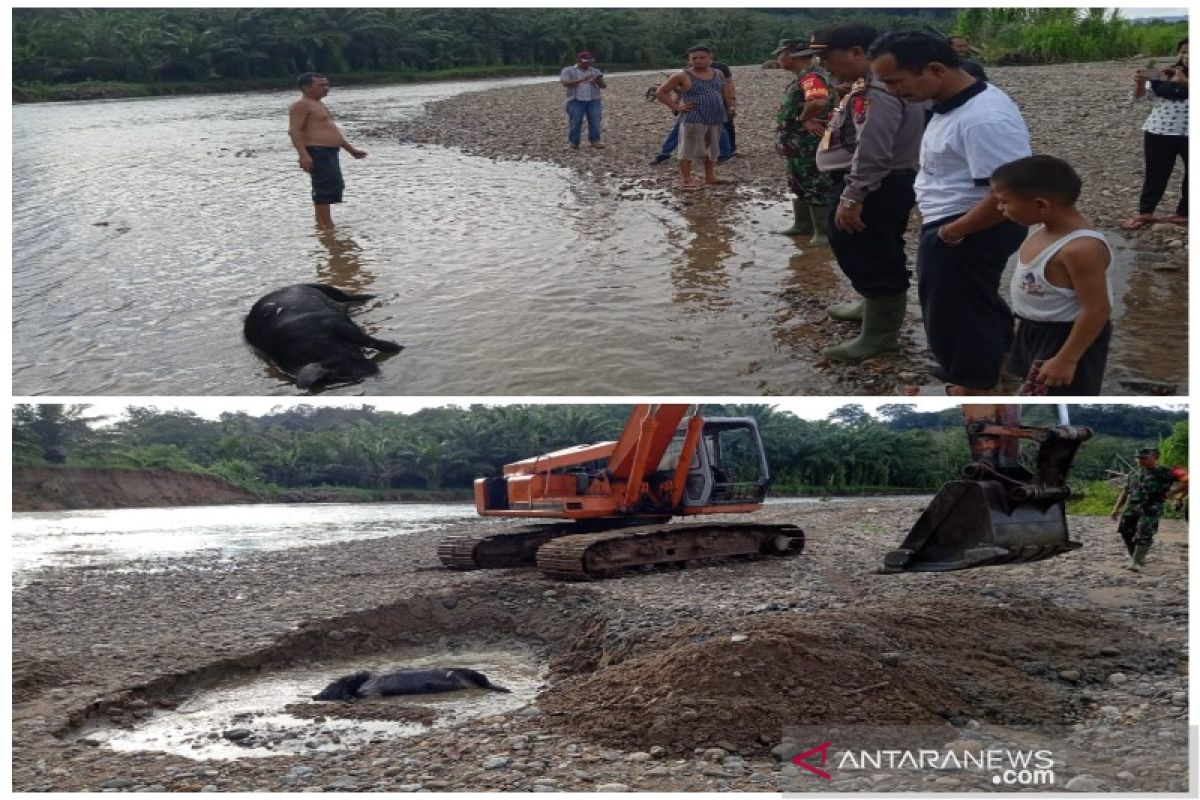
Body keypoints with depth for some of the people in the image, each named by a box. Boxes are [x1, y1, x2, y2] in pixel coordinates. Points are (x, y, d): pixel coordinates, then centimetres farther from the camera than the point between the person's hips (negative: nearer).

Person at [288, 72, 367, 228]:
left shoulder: (318, 105, 24)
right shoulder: (301, 105, -8)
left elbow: (332, 131, 32)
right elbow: (294, 131, -19)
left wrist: (351, 149, 32)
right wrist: (303, 155, -32)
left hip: (329, 153, 11)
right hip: (317, 153, -11)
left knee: (334, 188, 15)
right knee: (325, 189, -14)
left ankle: (322, 222, 22)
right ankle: (327, 225, -15)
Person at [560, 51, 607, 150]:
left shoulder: (595, 71, 14)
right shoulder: (568, 71, 4)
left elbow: (604, 86, 10)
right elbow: (565, 83, -12)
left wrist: (598, 81, -14)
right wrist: (582, 80, -18)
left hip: (593, 100, 3)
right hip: (576, 101, -3)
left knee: (595, 121, -3)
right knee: (575, 122, -3)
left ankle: (594, 140, 4)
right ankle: (573, 142, 3)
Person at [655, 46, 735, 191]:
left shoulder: (718, 75, 9)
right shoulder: (683, 76, -6)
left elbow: (726, 93, 23)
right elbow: (661, 92, -5)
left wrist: (731, 106, 6)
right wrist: (676, 107, -11)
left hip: (716, 119, 6)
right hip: (693, 120, -6)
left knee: (712, 149, 14)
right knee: (689, 150, -3)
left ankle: (709, 177, 26)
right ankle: (687, 180, 3)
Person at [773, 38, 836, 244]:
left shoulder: (812, 77, -22)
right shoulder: (802, 76, 13)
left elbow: (818, 102, -40)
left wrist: (803, 119, -23)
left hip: (810, 147, -11)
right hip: (798, 146, 11)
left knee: (816, 189, -6)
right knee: (800, 187, 19)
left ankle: (825, 232, -1)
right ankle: (803, 225, 31)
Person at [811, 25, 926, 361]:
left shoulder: (877, 92, -23)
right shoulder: (867, 87, 13)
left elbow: (871, 152, -28)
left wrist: (851, 198, -28)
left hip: (874, 191, -11)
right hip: (869, 187, 11)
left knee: (872, 258, -3)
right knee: (861, 254, 25)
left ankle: (881, 334, 5)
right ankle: (874, 306, 44)